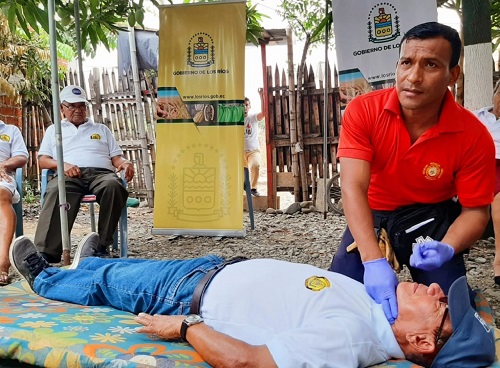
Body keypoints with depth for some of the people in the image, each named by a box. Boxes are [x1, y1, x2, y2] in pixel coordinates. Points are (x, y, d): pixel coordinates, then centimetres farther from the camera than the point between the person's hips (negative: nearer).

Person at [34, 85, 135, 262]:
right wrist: (62, 165, -5)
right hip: (69, 175, -1)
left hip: (101, 173, 1)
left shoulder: (101, 129, 33)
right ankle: (47, 253, -52)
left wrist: (125, 163, -2)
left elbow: (116, 157, 23)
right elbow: (42, 160, 18)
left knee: (113, 185, -38)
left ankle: (103, 245, -34)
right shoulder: (54, 130, 30)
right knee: (55, 191, -39)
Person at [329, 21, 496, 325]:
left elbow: (476, 210, -11)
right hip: (371, 215, 1)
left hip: (431, 217, 0)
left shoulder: (474, 136, -20)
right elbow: (353, 188, -29)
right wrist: (374, 262, -43)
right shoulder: (362, 112, -21)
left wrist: (447, 249, -34)